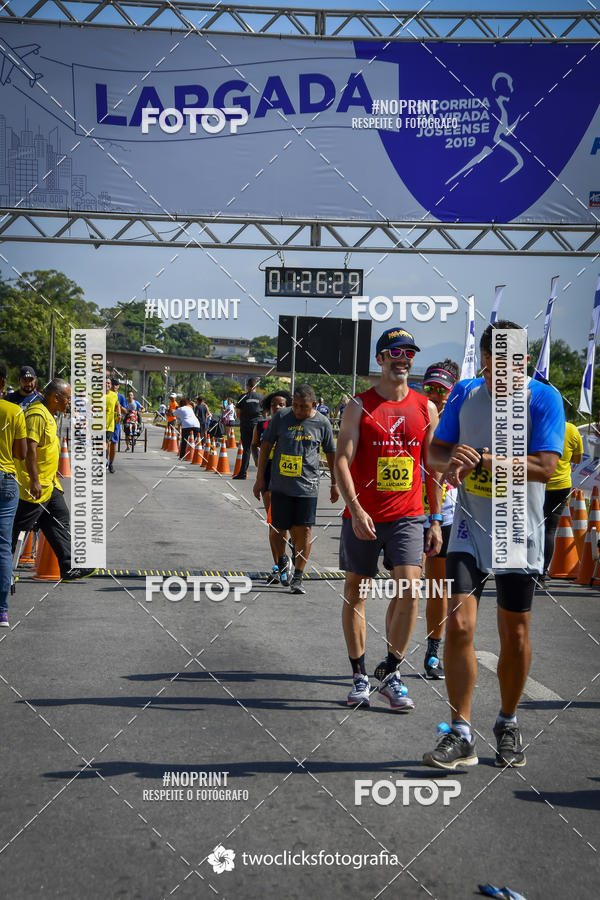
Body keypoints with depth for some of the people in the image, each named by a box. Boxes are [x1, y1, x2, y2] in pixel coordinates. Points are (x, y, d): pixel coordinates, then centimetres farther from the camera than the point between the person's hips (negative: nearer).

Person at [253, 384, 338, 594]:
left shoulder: (322, 423, 0)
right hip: (280, 484, 1)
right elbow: (266, 445, 5)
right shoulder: (281, 417, -1)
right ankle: (282, 562, 34)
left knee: (303, 530, -4)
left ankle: (297, 578, 3)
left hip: (307, 486, -1)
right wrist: (260, 478, 4)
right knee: (279, 529, 6)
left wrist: (334, 484, 15)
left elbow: (331, 453, 11)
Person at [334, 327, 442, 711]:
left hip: (408, 516, 1)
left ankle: (391, 673, 5)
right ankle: (360, 676, 19)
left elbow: (433, 466, 12)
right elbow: (342, 461, -9)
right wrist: (356, 509, -21)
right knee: (356, 593, 6)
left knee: (408, 591, -11)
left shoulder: (426, 408, 7)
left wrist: (436, 520, 8)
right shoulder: (359, 406, -1)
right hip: (362, 516, -1)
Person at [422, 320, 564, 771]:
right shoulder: (465, 392, 4)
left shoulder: (543, 399, -7)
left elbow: (545, 466, -16)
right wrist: (451, 461, -15)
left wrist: (484, 459, -26)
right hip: (470, 528, 2)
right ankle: (461, 736, -1)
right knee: (458, 625, -9)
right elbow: (436, 448, 8)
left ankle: (508, 724, 28)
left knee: (515, 635, 7)